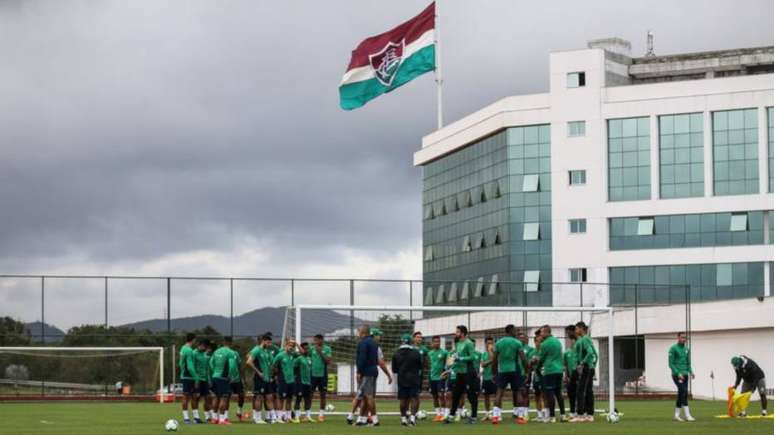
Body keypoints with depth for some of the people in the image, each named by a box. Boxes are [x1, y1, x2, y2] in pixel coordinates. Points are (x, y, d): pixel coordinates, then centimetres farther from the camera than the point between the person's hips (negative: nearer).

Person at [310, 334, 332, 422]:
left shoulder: (327, 349, 0)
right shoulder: (312, 348, 5)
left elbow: (328, 361, -8)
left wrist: (321, 352, -14)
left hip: (322, 375, -1)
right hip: (312, 374, 1)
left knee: (323, 395, 5)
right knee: (310, 394, -1)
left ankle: (321, 414, 14)